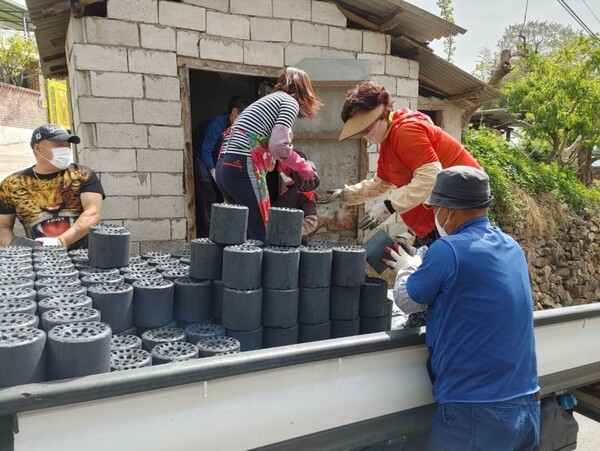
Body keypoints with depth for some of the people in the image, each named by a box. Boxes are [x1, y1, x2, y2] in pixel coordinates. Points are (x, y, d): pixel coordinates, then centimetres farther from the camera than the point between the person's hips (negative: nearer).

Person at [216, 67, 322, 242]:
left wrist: (291, 167, 25)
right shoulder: (290, 102, 3)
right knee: (262, 236, -3)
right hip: (243, 168, -9)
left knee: (246, 232, 14)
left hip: (225, 166, 9)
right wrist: (305, 168, 2)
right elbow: (278, 145, -13)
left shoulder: (269, 100, 28)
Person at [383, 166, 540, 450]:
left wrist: (407, 267, 17)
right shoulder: (511, 247, 5)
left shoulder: (448, 249, -18)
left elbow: (406, 301, -2)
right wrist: (416, 266, 25)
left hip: (476, 411, -7)